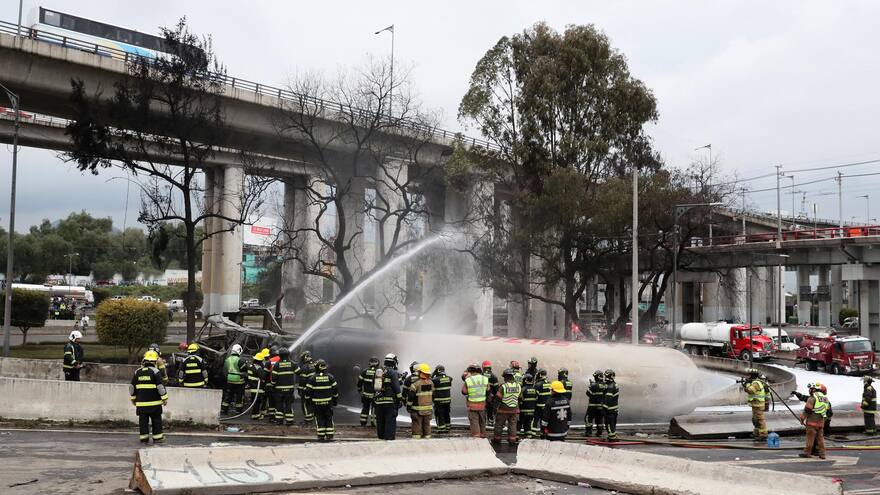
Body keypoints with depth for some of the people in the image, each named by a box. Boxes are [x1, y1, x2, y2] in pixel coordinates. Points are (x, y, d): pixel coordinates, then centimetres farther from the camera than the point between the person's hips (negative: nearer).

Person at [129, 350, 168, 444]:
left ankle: (143, 437, 8)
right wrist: (164, 398, -3)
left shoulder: (137, 372, 7)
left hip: (141, 402, 3)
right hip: (154, 402, -3)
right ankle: (157, 437, 7)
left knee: (143, 420, 8)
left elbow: (132, 387, 13)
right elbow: (160, 386, -10)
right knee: (156, 420, 5)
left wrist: (133, 398, 24)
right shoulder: (155, 371, -8)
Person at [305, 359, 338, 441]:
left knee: (319, 419, 5)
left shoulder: (312, 378, -6)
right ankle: (329, 436, 6)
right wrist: (335, 400, 15)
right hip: (328, 402, 1)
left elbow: (308, 391, -4)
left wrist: (308, 400, 10)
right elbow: (335, 390, 4)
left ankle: (321, 436, 3)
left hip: (317, 403, -1)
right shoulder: (330, 377, 0)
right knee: (329, 419, 8)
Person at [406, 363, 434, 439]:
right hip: (428, 409, 5)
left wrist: (408, 406, -4)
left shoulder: (416, 384, -14)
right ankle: (427, 436, 14)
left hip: (418, 409, -5)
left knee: (417, 425, 0)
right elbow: (433, 395, 13)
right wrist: (432, 405, 23)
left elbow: (410, 396, -14)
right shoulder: (431, 383, 6)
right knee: (427, 424, 12)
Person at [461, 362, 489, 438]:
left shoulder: (468, 381, -12)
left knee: (474, 423, 4)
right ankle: (483, 437, 29)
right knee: (482, 423, 18)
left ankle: (476, 437, 2)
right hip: (482, 405, 3)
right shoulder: (485, 379, -4)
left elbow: (464, 392, -1)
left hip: (472, 406, -3)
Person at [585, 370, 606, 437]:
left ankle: (589, 432, 4)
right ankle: (599, 432, 18)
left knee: (589, 418, 5)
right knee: (600, 419, 15)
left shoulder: (594, 386, -20)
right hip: (602, 405, 6)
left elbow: (588, 393, -13)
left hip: (593, 406, -6)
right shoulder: (605, 385, -3)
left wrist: (590, 386, 1)